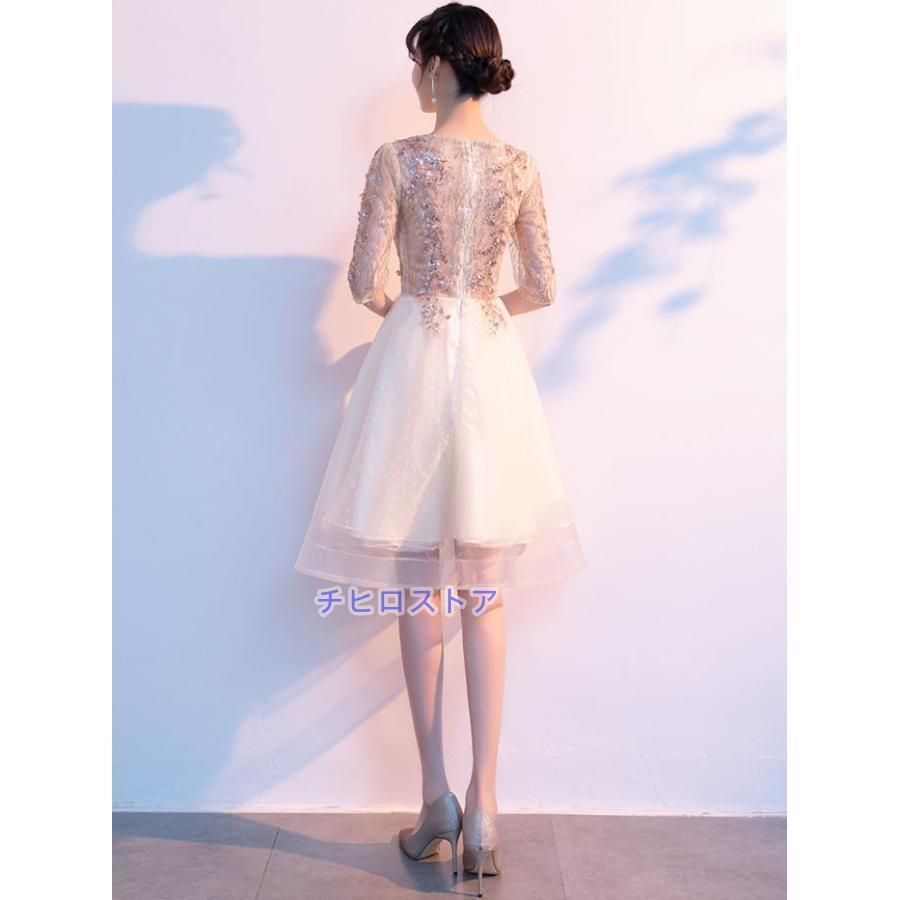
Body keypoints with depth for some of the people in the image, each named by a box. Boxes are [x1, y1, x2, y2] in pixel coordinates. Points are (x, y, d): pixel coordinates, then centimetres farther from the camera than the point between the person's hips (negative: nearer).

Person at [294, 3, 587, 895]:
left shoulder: (398, 159, -4)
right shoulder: (520, 166, 5)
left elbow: (365, 278, -8)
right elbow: (541, 289, 5)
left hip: (414, 359, -2)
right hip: (492, 362, 3)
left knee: (419, 588, 7)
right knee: (485, 594, 6)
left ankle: (437, 796, 13)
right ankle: (482, 804, 7)